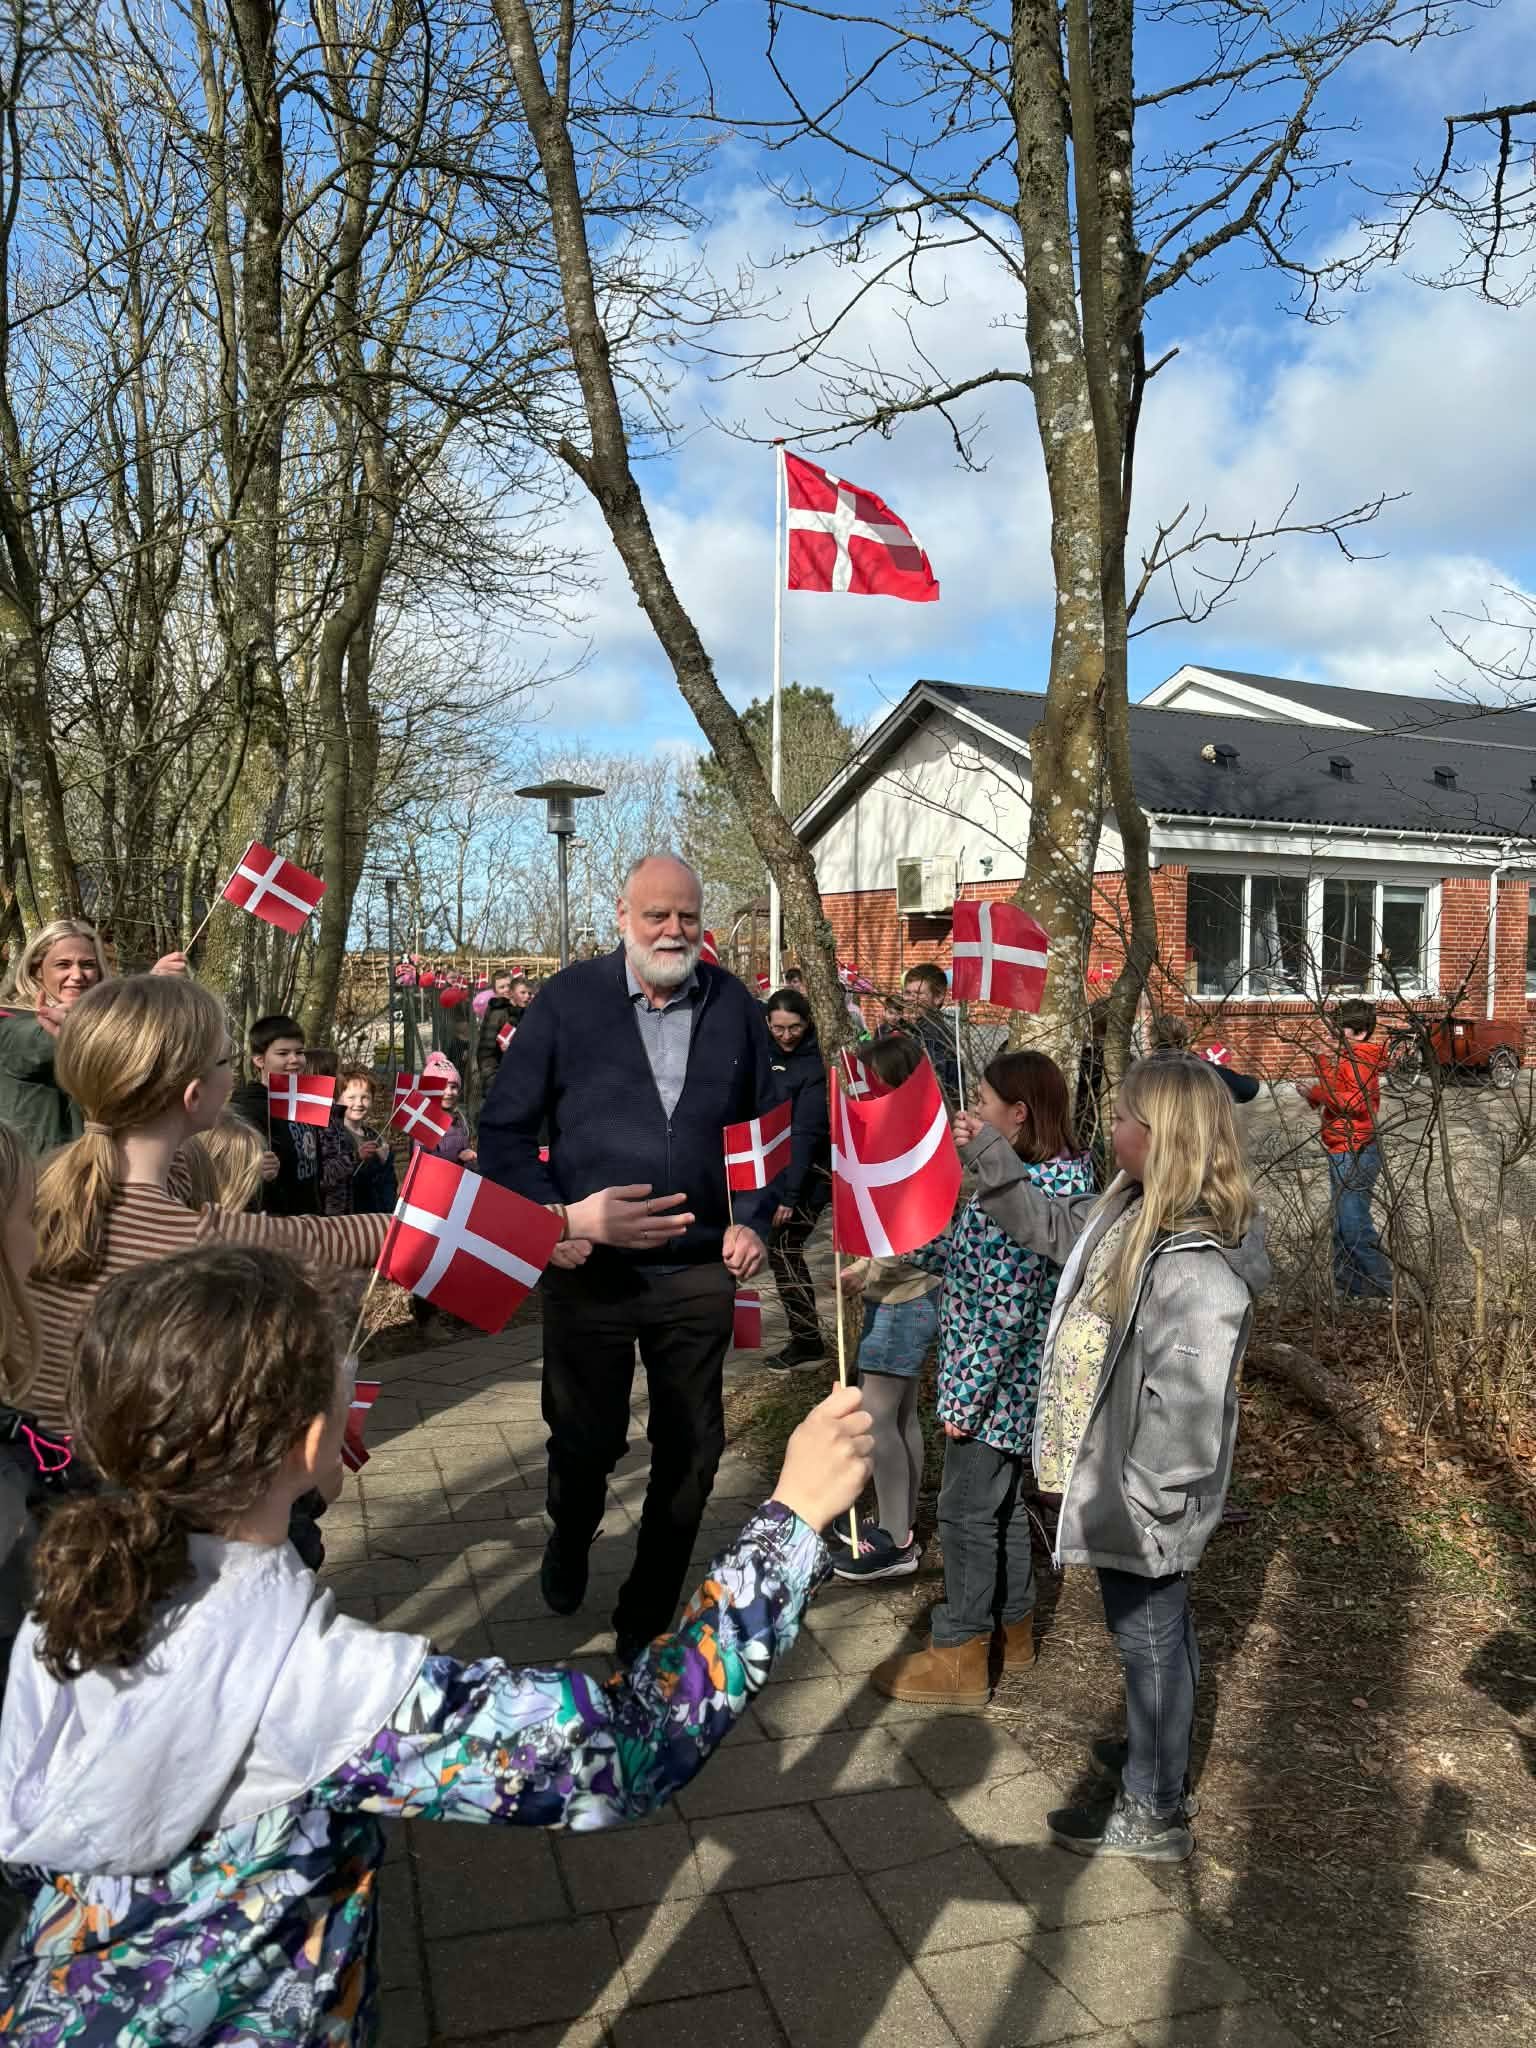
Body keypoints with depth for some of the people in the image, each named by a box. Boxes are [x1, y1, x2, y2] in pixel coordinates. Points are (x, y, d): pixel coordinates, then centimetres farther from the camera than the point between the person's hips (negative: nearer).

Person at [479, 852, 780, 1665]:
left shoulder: (734, 1006, 2)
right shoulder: (567, 998, -5)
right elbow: (504, 1126, -3)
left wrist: (754, 1220, 0)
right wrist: (547, 1220, -13)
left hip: (700, 1270, 2)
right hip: (589, 1265, -2)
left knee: (689, 1449, 10)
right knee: (584, 1437, 14)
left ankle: (647, 1617, 32)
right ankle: (568, 1542, 49)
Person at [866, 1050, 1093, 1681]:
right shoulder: (1065, 1171, 3)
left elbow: (1005, 1314, -26)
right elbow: (977, 1257, 12)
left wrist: (964, 1399, -19)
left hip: (995, 1384, -9)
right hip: (1020, 1382, 9)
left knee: (967, 1512, 5)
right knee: (1004, 1503, 22)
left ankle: (960, 1659, 20)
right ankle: (1011, 1629, 38)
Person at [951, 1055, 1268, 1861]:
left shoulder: (1195, 1266, -32)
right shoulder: (1130, 1211, -1)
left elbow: (1184, 1410, -30)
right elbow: (1053, 1225, 18)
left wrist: (1143, 1510, -23)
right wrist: (989, 1157, 10)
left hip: (1142, 1505, -9)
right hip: (1112, 1473, 9)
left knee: (1149, 1638, 10)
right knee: (1153, 1632, 27)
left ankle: (1154, 1815, 29)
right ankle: (1157, 1749, 49)